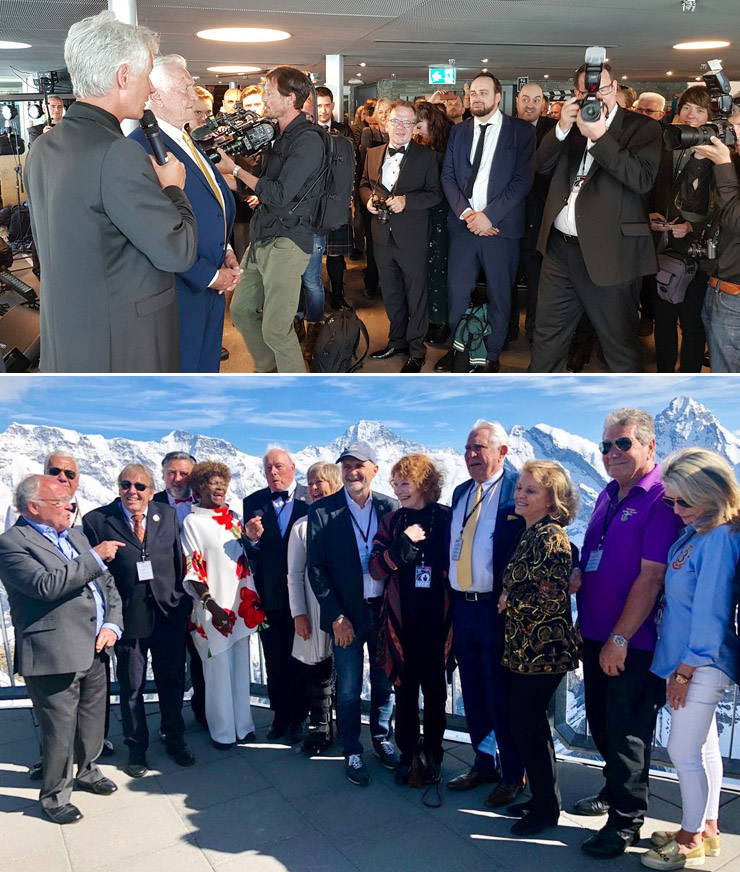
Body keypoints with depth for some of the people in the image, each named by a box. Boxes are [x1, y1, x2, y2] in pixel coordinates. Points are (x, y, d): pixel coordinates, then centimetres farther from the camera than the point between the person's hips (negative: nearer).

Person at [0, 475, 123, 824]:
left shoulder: (76, 536, 14)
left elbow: (107, 584, 16)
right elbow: (46, 585, -25)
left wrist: (112, 624, 1)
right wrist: (96, 557, -22)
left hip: (93, 650, 7)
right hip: (54, 656, -7)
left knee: (94, 720, 19)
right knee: (59, 730, 4)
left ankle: (87, 771, 42)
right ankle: (54, 795, 25)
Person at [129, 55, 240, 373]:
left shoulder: (187, 141, 12)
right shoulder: (141, 147, -19)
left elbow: (219, 198, 20)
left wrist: (226, 250, 4)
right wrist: (211, 276, -17)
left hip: (213, 285, 9)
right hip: (183, 288, -9)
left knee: (206, 364, 20)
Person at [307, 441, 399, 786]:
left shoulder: (389, 507, -1)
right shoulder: (322, 510, -7)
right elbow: (316, 568, -7)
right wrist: (336, 616, -10)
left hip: (384, 610, 2)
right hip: (346, 614, -2)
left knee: (384, 683, 15)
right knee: (349, 690, 8)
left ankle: (382, 739, 36)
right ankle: (352, 753, 26)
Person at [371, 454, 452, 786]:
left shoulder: (447, 519, -4)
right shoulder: (391, 521, 3)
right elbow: (376, 569, -4)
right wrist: (404, 543, -17)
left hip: (437, 619, -1)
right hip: (401, 619, 2)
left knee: (435, 690, 9)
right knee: (405, 689, 9)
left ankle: (432, 753, 26)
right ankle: (407, 752, 25)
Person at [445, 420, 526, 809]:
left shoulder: (518, 490, -9)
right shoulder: (461, 493, 13)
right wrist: (451, 596, 11)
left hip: (497, 607, -7)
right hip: (462, 606, 7)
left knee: (502, 695, 4)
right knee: (473, 692, 17)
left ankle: (512, 775, 21)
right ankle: (483, 763, 34)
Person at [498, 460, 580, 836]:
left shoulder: (550, 537, -18)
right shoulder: (530, 534, 11)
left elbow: (552, 597, -24)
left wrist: (509, 601, -12)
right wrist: (510, 599, 6)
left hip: (542, 649, -9)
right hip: (526, 647, 9)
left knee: (526, 724, 0)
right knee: (531, 722, 17)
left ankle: (546, 808, 16)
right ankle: (543, 799, 32)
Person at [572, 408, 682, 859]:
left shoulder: (660, 500, -17)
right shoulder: (608, 496, 10)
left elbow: (650, 578, -20)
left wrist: (620, 639, -19)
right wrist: (578, 575, -3)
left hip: (634, 642, -8)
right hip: (596, 634, 8)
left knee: (626, 731, 4)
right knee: (600, 722, 20)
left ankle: (627, 820, 20)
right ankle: (614, 791, 40)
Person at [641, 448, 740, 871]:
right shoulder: (694, 531, 7)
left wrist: (686, 668, -15)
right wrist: (682, 666, 7)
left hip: (703, 663, -9)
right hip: (689, 658, 9)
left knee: (684, 751, 0)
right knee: (704, 747, 18)